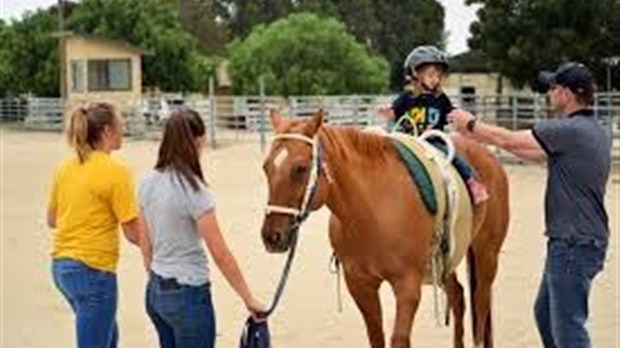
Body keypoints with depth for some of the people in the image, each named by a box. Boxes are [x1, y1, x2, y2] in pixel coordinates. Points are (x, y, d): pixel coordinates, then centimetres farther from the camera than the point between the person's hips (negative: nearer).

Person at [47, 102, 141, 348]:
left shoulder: (65, 168, 6)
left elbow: (52, 220, 16)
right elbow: (133, 233, -15)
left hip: (62, 266, 8)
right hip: (93, 271, -8)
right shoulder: (115, 171, -15)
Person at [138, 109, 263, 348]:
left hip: (155, 292, 8)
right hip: (188, 295, -8)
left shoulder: (148, 183, 2)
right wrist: (249, 299, -10)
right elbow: (220, 255, -17)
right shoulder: (194, 190, -20)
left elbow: (145, 245, 10)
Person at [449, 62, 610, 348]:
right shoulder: (593, 131, 11)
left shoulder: (569, 130, -20)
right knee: (545, 313, 22)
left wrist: (471, 125, 4)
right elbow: (541, 156, 20)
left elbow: (508, 140, -14)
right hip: (586, 239, 10)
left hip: (574, 244, -10)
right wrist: (484, 134, 20)